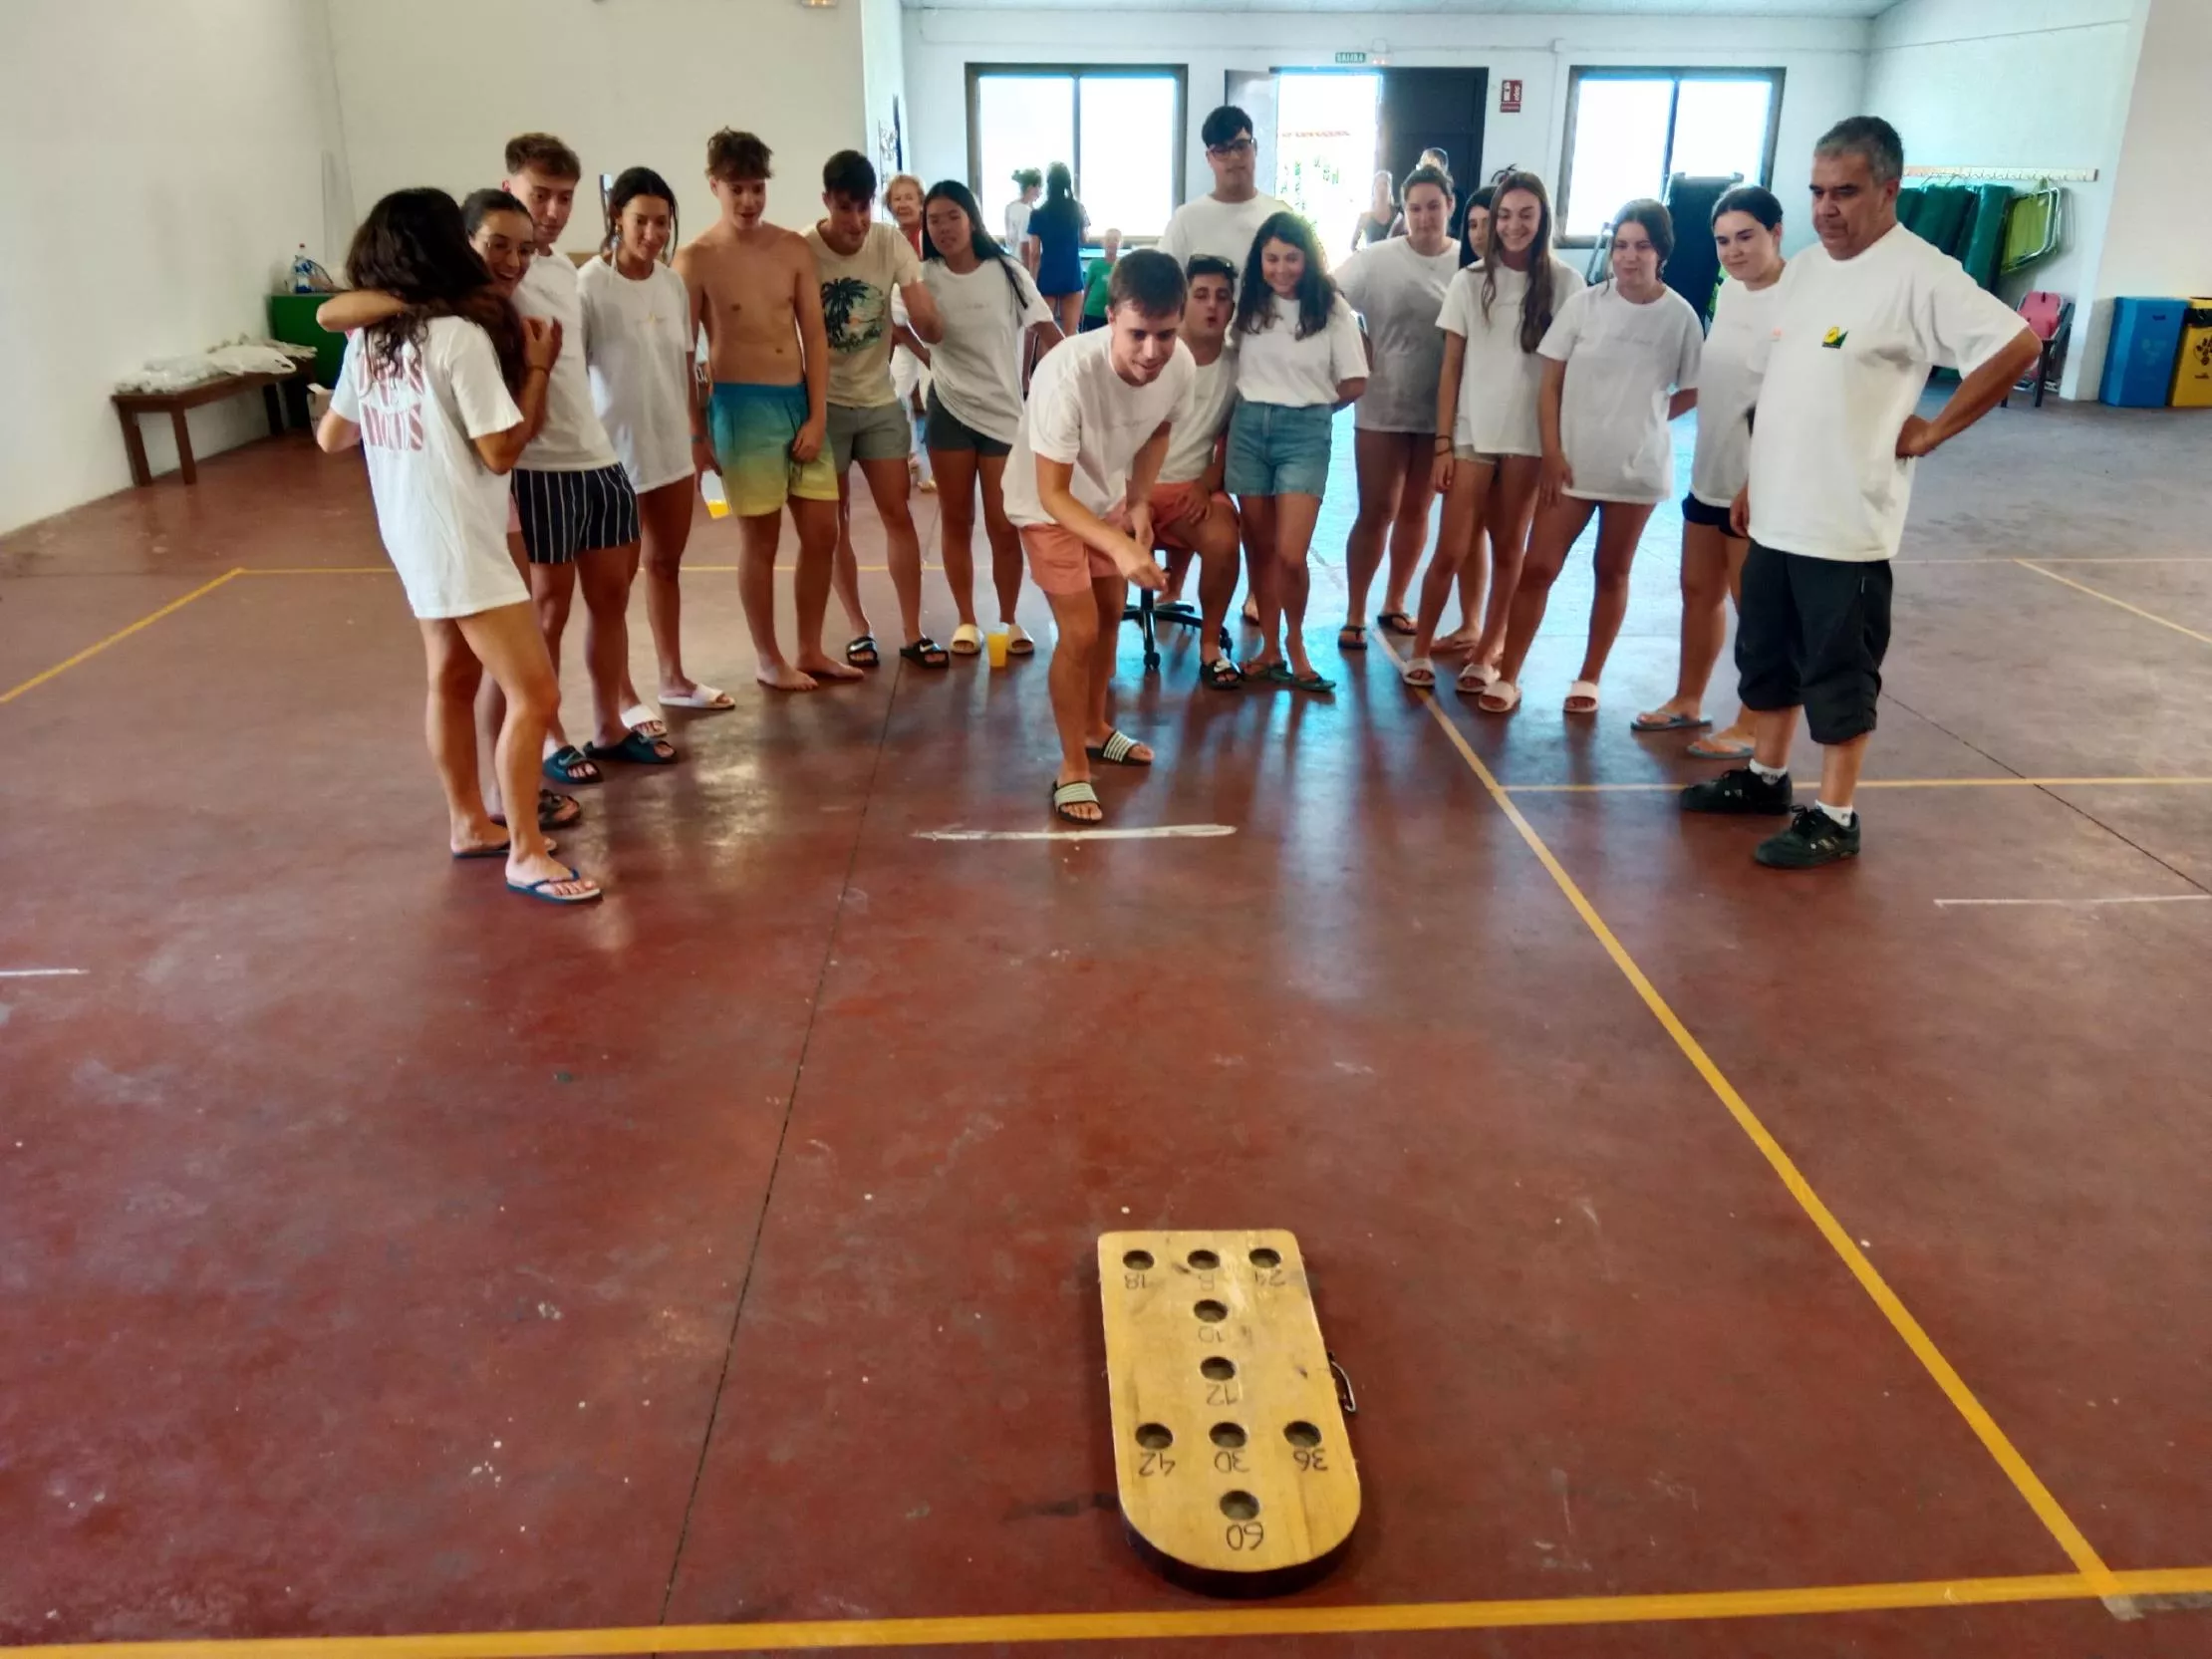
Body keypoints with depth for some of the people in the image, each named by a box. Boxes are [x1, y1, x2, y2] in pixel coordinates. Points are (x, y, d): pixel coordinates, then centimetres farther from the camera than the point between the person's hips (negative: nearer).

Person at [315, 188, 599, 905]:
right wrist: (537, 368, -6)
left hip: (412, 539, 9)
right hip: (462, 545, -9)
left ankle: (468, 823, 32)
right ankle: (527, 854, 0)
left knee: (453, 680, 19)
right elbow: (501, 451, -15)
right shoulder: (462, 335, -16)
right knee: (535, 694, -5)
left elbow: (332, 435, 16)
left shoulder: (368, 338, 7)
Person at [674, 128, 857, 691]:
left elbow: (814, 335, 6)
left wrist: (817, 415, -2)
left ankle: (810, 650, 20)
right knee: (760, 537, 2)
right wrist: (696, 433, -6)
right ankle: (769, 659, 15)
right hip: (741, 405, -4)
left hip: (801, 400, 5)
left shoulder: (794, 249, 6)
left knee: (822, 532, 6)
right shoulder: (696, 260, -5)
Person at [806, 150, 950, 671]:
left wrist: (918, 307, -29)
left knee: (898, 514, 2)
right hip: (824, 403, -2)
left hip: (880, 400, 2)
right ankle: (860, 629, 18)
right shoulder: (801, 250, -15)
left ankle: (913, 634, 9)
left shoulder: (891, 243, -9)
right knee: (834, 521, 5)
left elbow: (931, 331, -10)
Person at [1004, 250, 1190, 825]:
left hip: (1108, 497, 6)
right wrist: (1120, 545, -50)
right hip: (1048, 506, -6)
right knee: (1080, 633, -11)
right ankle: (1072, 769, 6)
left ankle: (1096, 729, 42)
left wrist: (1138, 503, -11)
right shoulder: (1067, 373, -41)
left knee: (1110, 616, 19)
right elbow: (1053, 494, -37)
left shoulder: (1181, 364, -24)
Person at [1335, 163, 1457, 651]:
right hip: (1382, 409, -1)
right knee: (1376, 513, 1)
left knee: (1415, 512, 12)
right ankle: (1354, 616, 9)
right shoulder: (1376, 259, -4)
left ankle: (1394, 605, 26)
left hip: (1442, 412, 2)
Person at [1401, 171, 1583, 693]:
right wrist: (1442, 443, -3)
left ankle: (1487, 652, 20)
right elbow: (1450, 369, 2)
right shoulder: (1470, 282, 3)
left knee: (1509, 551, 7)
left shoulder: (1565, 283, 2)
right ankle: (1420, 649, 13)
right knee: (1452, 551, -2)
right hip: (1472, 434, 0)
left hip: (1532, 436, 0)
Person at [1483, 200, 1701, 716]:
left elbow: (1692, 391, 8)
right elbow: (1550, 385, -2)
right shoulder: (1584, 304, -3)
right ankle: (1507, 676, 6)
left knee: (1612, 573, 11)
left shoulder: (1680, 316, -3)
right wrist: (1552, 453, -9)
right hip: (1572, 462, 0)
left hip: (1637, 468, 0)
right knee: (1537, 567, -3)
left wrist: (1645, 419, -2)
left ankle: (1589, 678, 23)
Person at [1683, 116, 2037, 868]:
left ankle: (1834, 819, 13)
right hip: (1775, 515, 8)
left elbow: (2016, 345, -19)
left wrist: (1931, 432, -15)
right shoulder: (1803, 267, 10)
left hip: (1846, 525, -8)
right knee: (1766, 658, 18)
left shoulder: (1918, 275, -14)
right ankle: (1764, 777, 36)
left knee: (1839, 675, 2)